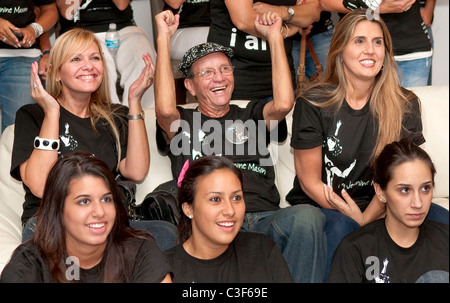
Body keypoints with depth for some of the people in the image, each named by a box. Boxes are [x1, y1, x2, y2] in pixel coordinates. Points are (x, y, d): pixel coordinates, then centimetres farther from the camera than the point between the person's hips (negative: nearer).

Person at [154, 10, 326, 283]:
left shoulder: (251, 116, 28)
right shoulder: (183, 123, 21)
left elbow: (283, 103, 5)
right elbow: (165, 109, -4)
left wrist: (274, 36, 11)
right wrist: (164, 38, 4)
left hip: (265, 220, 3)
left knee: (307, 216, -32)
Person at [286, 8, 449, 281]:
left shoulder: (404, 105, 2)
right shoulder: (313, 104, -5)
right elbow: (310, 181, -5)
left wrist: (367, 217, -16)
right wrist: (353, 217, -16)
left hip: (378, 208, 3)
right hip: (319, 206, -2)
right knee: (339, 227, -37)